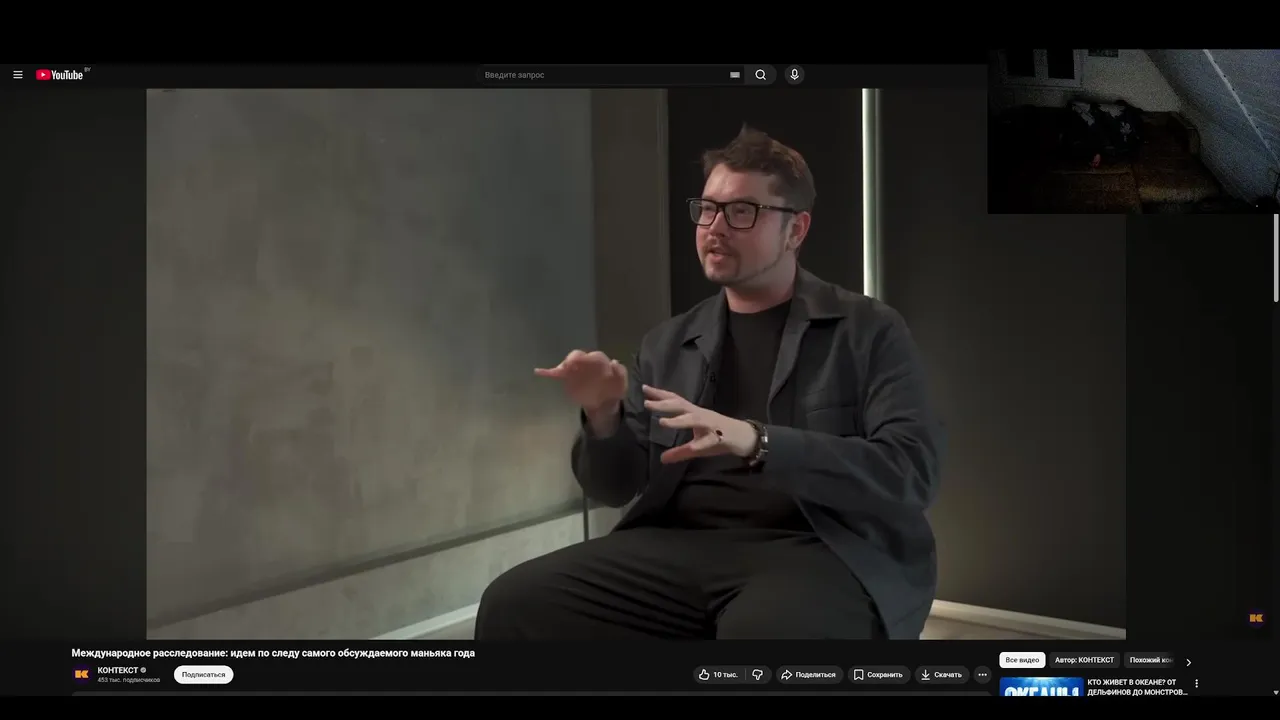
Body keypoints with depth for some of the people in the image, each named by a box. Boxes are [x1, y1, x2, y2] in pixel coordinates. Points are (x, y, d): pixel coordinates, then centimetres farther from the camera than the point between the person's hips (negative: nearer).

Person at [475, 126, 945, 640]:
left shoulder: (870, 331, 5)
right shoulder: (667, 344, 18)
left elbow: (911, 473, -9)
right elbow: (617, 487, 18)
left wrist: (756, 442, -21)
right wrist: (603, 417, -5)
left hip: (818, 550, -4)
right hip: (680, 548, 5)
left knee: (765, 631, -39)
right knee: (514, 604, -19)